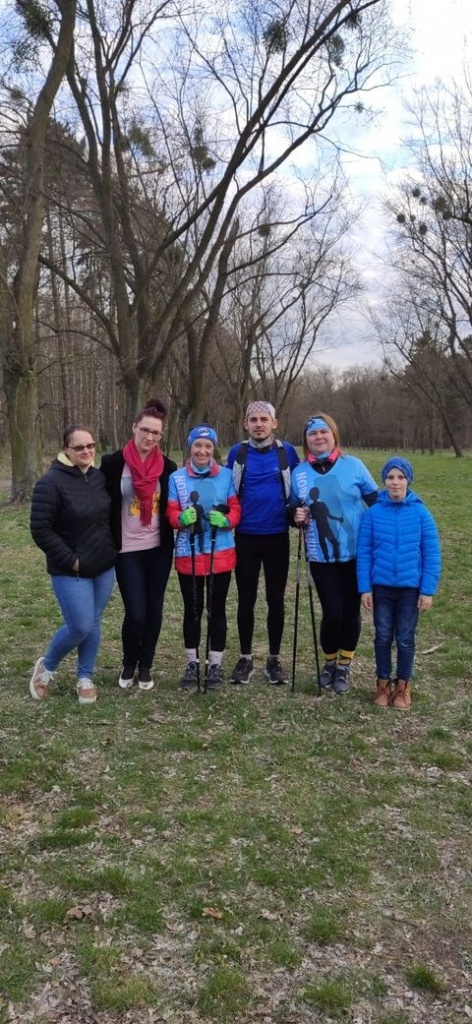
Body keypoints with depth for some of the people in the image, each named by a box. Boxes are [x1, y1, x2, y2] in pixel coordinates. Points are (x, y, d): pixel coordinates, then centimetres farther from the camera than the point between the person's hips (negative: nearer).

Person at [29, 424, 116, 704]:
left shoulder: (99, 477, 3)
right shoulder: (51, 482, -16)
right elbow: (40, 529, -17)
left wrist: (112, 550, 6)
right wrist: (70, 560, -16)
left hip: (104, 567, 6)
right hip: (71, 571, -6)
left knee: (94, 624, 11)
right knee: (80, 627, -6)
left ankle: (85, 678, 27)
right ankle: (46, 666, 21)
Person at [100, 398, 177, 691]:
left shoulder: (168, 467, 0)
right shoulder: (113, 463, -7)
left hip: (159, 549, 3)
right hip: (127, 551, -3)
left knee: (154, 610, 9)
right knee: (136, 613, -5)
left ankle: (145, 666, 27)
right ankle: (128, 664, 22)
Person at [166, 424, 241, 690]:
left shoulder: (226, 476, 1)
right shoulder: (177, 478, 1)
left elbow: (236, 510, 1)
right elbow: (171, 514, -2)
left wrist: (225, 520, -20)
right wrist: (183, 518, -24)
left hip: (220, 553, 0)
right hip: (189, 554, 0)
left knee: (217, 608, 8)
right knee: (192, 610, 10)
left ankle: (216, 663, 20)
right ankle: (193, 663, 24)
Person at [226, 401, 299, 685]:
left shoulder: (287, 452, -2)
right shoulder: (237, 453, 1)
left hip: (277, 536, 0)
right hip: (245, 537, 1)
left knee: (276, 599, 8)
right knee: (246, 598, 8)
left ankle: (274, 658, 20)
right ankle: (246, 657, 20)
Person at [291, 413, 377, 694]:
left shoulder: (353, 465, -1)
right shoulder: (299, 473, 3)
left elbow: (376, 501, 3)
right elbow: (295, 512, 12)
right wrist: (297, 518, -11)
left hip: (357, 553, 0)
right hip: (322, 557, 0)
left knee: (351, 609, 7)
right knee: (333, 611, -5)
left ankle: (344, 666, 25)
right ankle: (330, 662, 21)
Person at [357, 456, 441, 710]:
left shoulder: (421, 513, -8)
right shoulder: (373, 513, -7)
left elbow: (432, 554, -5)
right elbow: (364, 552, -3)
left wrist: (428, 590, -8)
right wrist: (365, 588, -5)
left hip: (410, 588, 0)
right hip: (381, 587, 1)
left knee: (405, 639, 10)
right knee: (383, 637, 12)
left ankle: (403, 685, 28)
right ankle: (383, 683, 28)